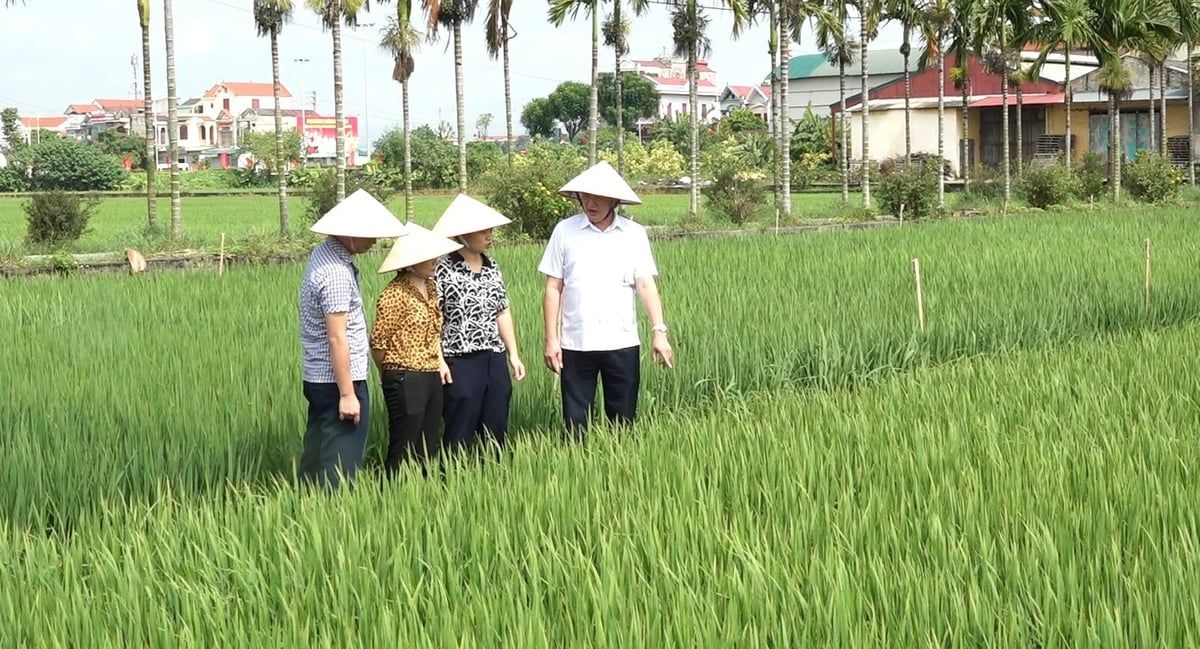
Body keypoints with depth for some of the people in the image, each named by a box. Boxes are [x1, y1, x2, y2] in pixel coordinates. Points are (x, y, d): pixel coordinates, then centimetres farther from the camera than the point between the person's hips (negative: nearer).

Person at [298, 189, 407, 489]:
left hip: (316, 377, 10)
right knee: (340, 464, -3)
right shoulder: (336, 273, -21)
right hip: (337, 380, -10)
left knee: (316, 454, 14)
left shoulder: (322, 255, 9)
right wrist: (347, 394, -18)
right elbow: (337, 338, -21)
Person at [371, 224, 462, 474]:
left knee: (430, 446, 12)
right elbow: (379, 341, -14)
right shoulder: (395, 293, -15)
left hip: (432, 376, 8)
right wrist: (392, 372, 0)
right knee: (404, 452, -3)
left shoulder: (430, 286, 11)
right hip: (406, 379, -8)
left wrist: (440, 360, 12)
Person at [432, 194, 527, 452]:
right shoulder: (444, 270, -10)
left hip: (495, 360, 7)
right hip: (461, 363, -7)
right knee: (461, 437, -1)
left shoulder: (492, 267, 11)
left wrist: (514, 354, 16)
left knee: (496, 434, 10)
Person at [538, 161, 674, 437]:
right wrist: (551, 339, -2)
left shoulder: (635, 234, 2)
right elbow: (553, 289, 2)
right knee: (575, 422, 4)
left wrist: (659, 331, -12)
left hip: (622, 343, 0)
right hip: (576, 344, 0)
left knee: (623, 421, 8)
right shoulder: (564, 231, 0)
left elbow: (646, 285, -1)